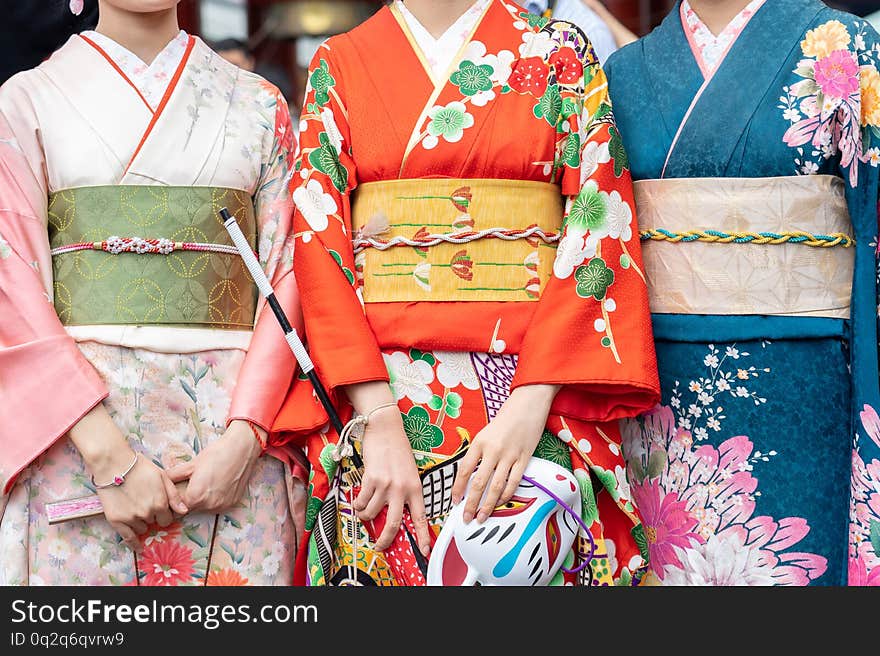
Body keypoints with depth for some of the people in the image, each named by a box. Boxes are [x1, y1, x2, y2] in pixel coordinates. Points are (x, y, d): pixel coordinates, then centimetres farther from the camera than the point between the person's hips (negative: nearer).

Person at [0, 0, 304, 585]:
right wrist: (109, 455, -14)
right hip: (75, 429, -1)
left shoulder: (259, 104, 12)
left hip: (240, 416, 1)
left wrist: (245, 435, -11)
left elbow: (288, 275, 4)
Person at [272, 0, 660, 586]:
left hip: (542, 387, 0)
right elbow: (318, 238, 0)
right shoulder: (339, 63, 9)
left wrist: (530, 405, -14)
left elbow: (598, 226, -2)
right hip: (371, 389, 1)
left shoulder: (561, 52, 8)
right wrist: (380, 419, -12)